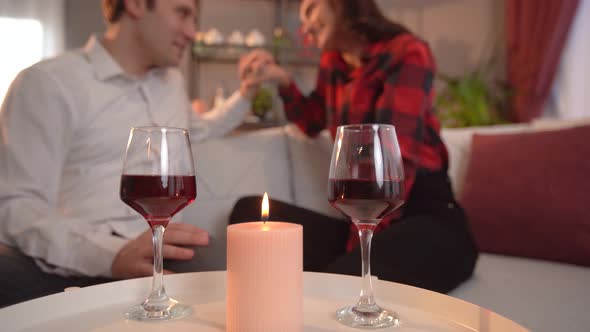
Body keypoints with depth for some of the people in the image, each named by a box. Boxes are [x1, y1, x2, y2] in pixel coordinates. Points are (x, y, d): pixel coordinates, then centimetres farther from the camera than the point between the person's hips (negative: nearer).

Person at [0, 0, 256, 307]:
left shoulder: (172, 80, 20)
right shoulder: (49, 82, -3)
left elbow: (198, 130, 42)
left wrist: (246, 92, 27)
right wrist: (111, 252, -30)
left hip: (152, 259, 6)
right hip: (69, 262, -5)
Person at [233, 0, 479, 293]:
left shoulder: (406, 54, -7)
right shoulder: (332, 63, 14)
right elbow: (312, 123, 34)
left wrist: (362, 244, -21)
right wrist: (283, 81, 17)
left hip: (427, 220, -7)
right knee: (248, 211, -7)